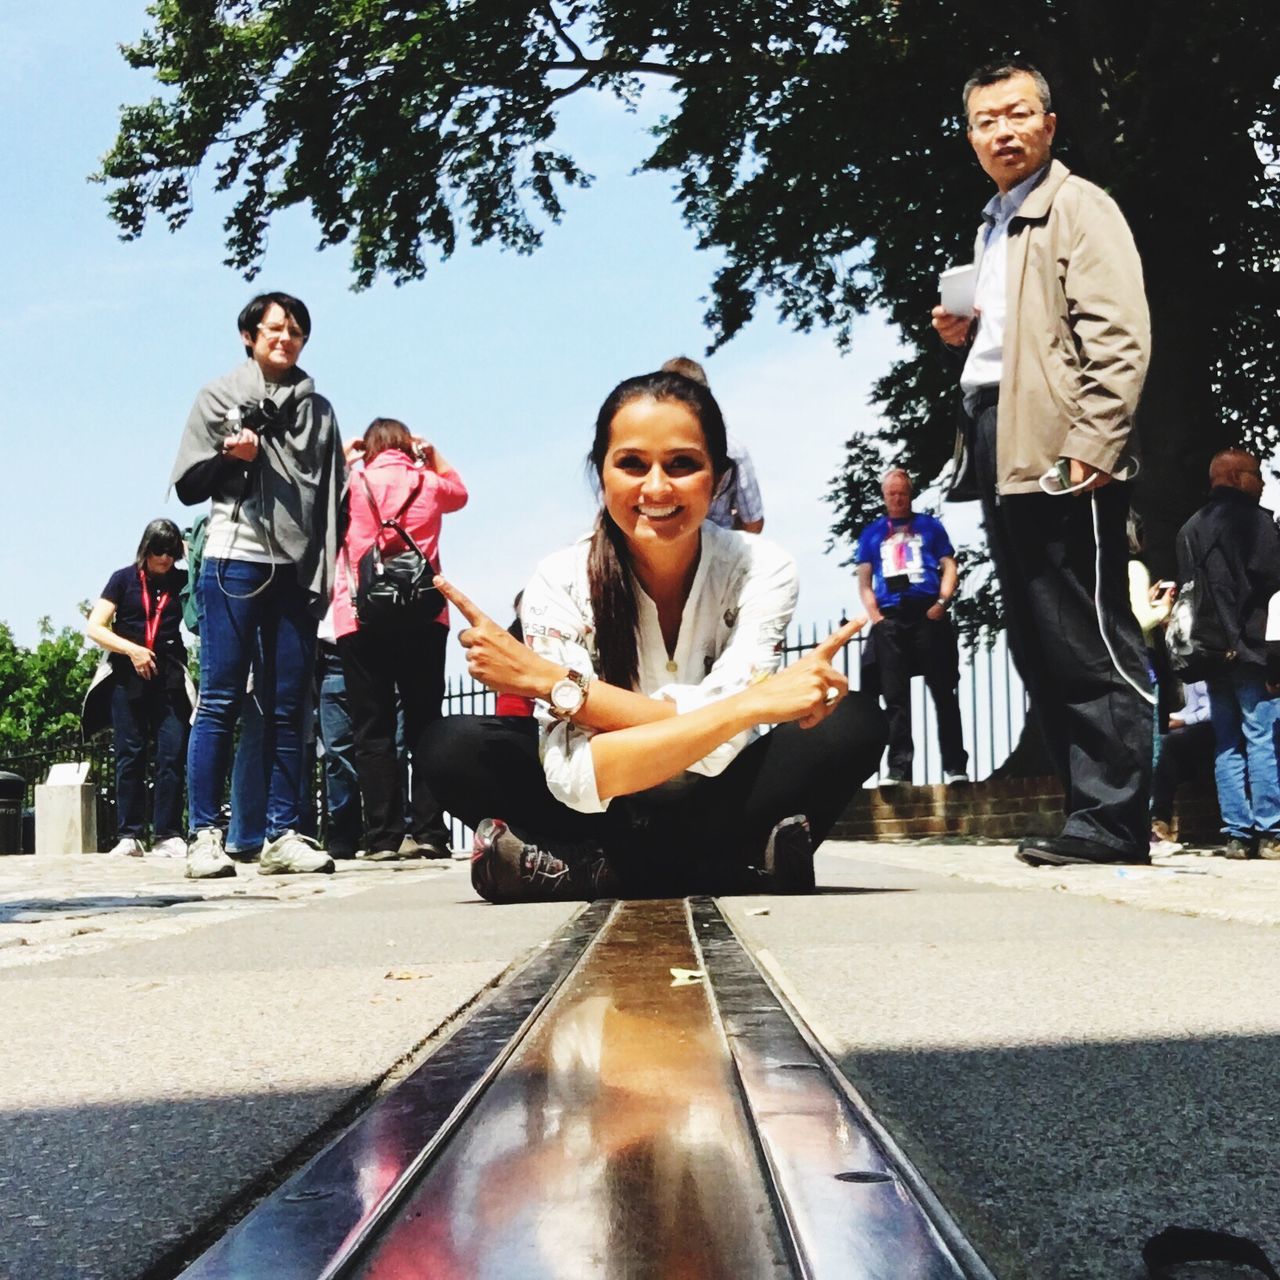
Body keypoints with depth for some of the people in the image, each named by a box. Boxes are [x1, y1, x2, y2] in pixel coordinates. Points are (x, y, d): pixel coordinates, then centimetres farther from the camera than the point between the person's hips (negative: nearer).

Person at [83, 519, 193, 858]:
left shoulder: (182, 580, 8)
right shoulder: (124, 579, 5)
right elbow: (94, 628, 0)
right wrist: (132, 650, -12)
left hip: (170, 677, 1)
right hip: (128, 676, -1)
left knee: (172, 755, -5)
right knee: (130, 755, -1)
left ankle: (167, 835, -2)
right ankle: (129, 835, 1)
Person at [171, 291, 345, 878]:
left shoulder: (319, 409, 18)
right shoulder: (220, 396, 11)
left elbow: (335, 496, 17)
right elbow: (188, 484, 7)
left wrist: (327, 570, 6)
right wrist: (231, 456, -11)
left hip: (298, 570, 3)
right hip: (236, 560, -3)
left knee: (289, 708, 2)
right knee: (220, 701, -6)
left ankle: (284, 835, 5)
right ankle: (205, 836, -4)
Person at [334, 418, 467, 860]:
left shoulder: (353, 482, 5)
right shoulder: (429, 483, 10)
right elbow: (458, 492, 33)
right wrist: (433, 454, 33)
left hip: (362, 621, -1)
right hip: (424, 618, 2)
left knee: (373, 730, -1)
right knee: (425, 724, 4)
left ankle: (383, 837, -4)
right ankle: (430, 832, -1)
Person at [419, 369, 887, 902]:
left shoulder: (761, 571, -14)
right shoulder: (561, 582, -16)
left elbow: (715, 750, -26)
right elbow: (577, 778, -27)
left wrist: (548, 680, -28)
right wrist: (755, 703, -36)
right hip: (609, 820, 0)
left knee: (852, 723, -24)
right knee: (459, 746, -24)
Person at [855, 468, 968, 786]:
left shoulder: (930, 526, 15)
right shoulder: (871, 533, 19)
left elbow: (949, 566, 8)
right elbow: (864, 581, 14)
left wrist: (942, 602, -8)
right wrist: (874, 615, -1)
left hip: (928, 615, -2)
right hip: (890, 619, 2)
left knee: (943, 692, -3)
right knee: (895, 696, 0)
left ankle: (955, 766, -3)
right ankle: (898, 768, -1)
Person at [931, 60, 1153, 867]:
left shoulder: (1079, 207, -3)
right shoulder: (995, 226, 22)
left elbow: (1119, 338, -14)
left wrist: (1088, 450, -22)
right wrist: (967, 332, 12)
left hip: (1061, 453, -9)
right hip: (1001, 448, 9)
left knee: (1090, 645, -8)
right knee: (1040, 648, 10)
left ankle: (1112, 823, -4)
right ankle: (1090, 809, 17)